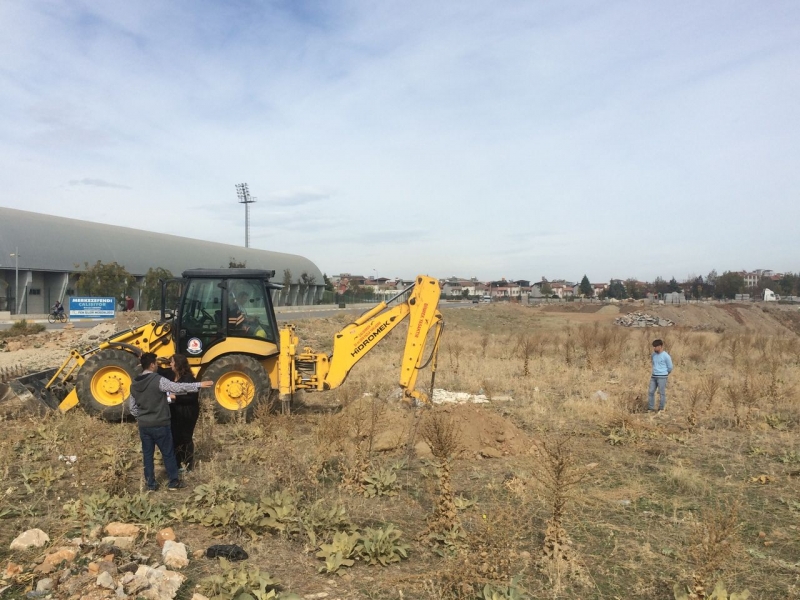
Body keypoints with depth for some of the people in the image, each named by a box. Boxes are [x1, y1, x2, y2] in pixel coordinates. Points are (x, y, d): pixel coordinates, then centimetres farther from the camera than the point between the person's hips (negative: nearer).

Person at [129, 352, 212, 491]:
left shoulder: (134, 384, 4)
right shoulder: (158, 380, -18)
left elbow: (132, 408, 9)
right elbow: (179, 388, -23)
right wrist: (200, 385, -19)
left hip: (144, 426, 6)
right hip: (160, 425, -6)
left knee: (147, 455, 14)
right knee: (168, 454, 8)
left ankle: (151, 484, 19)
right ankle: (174, 482, 18)